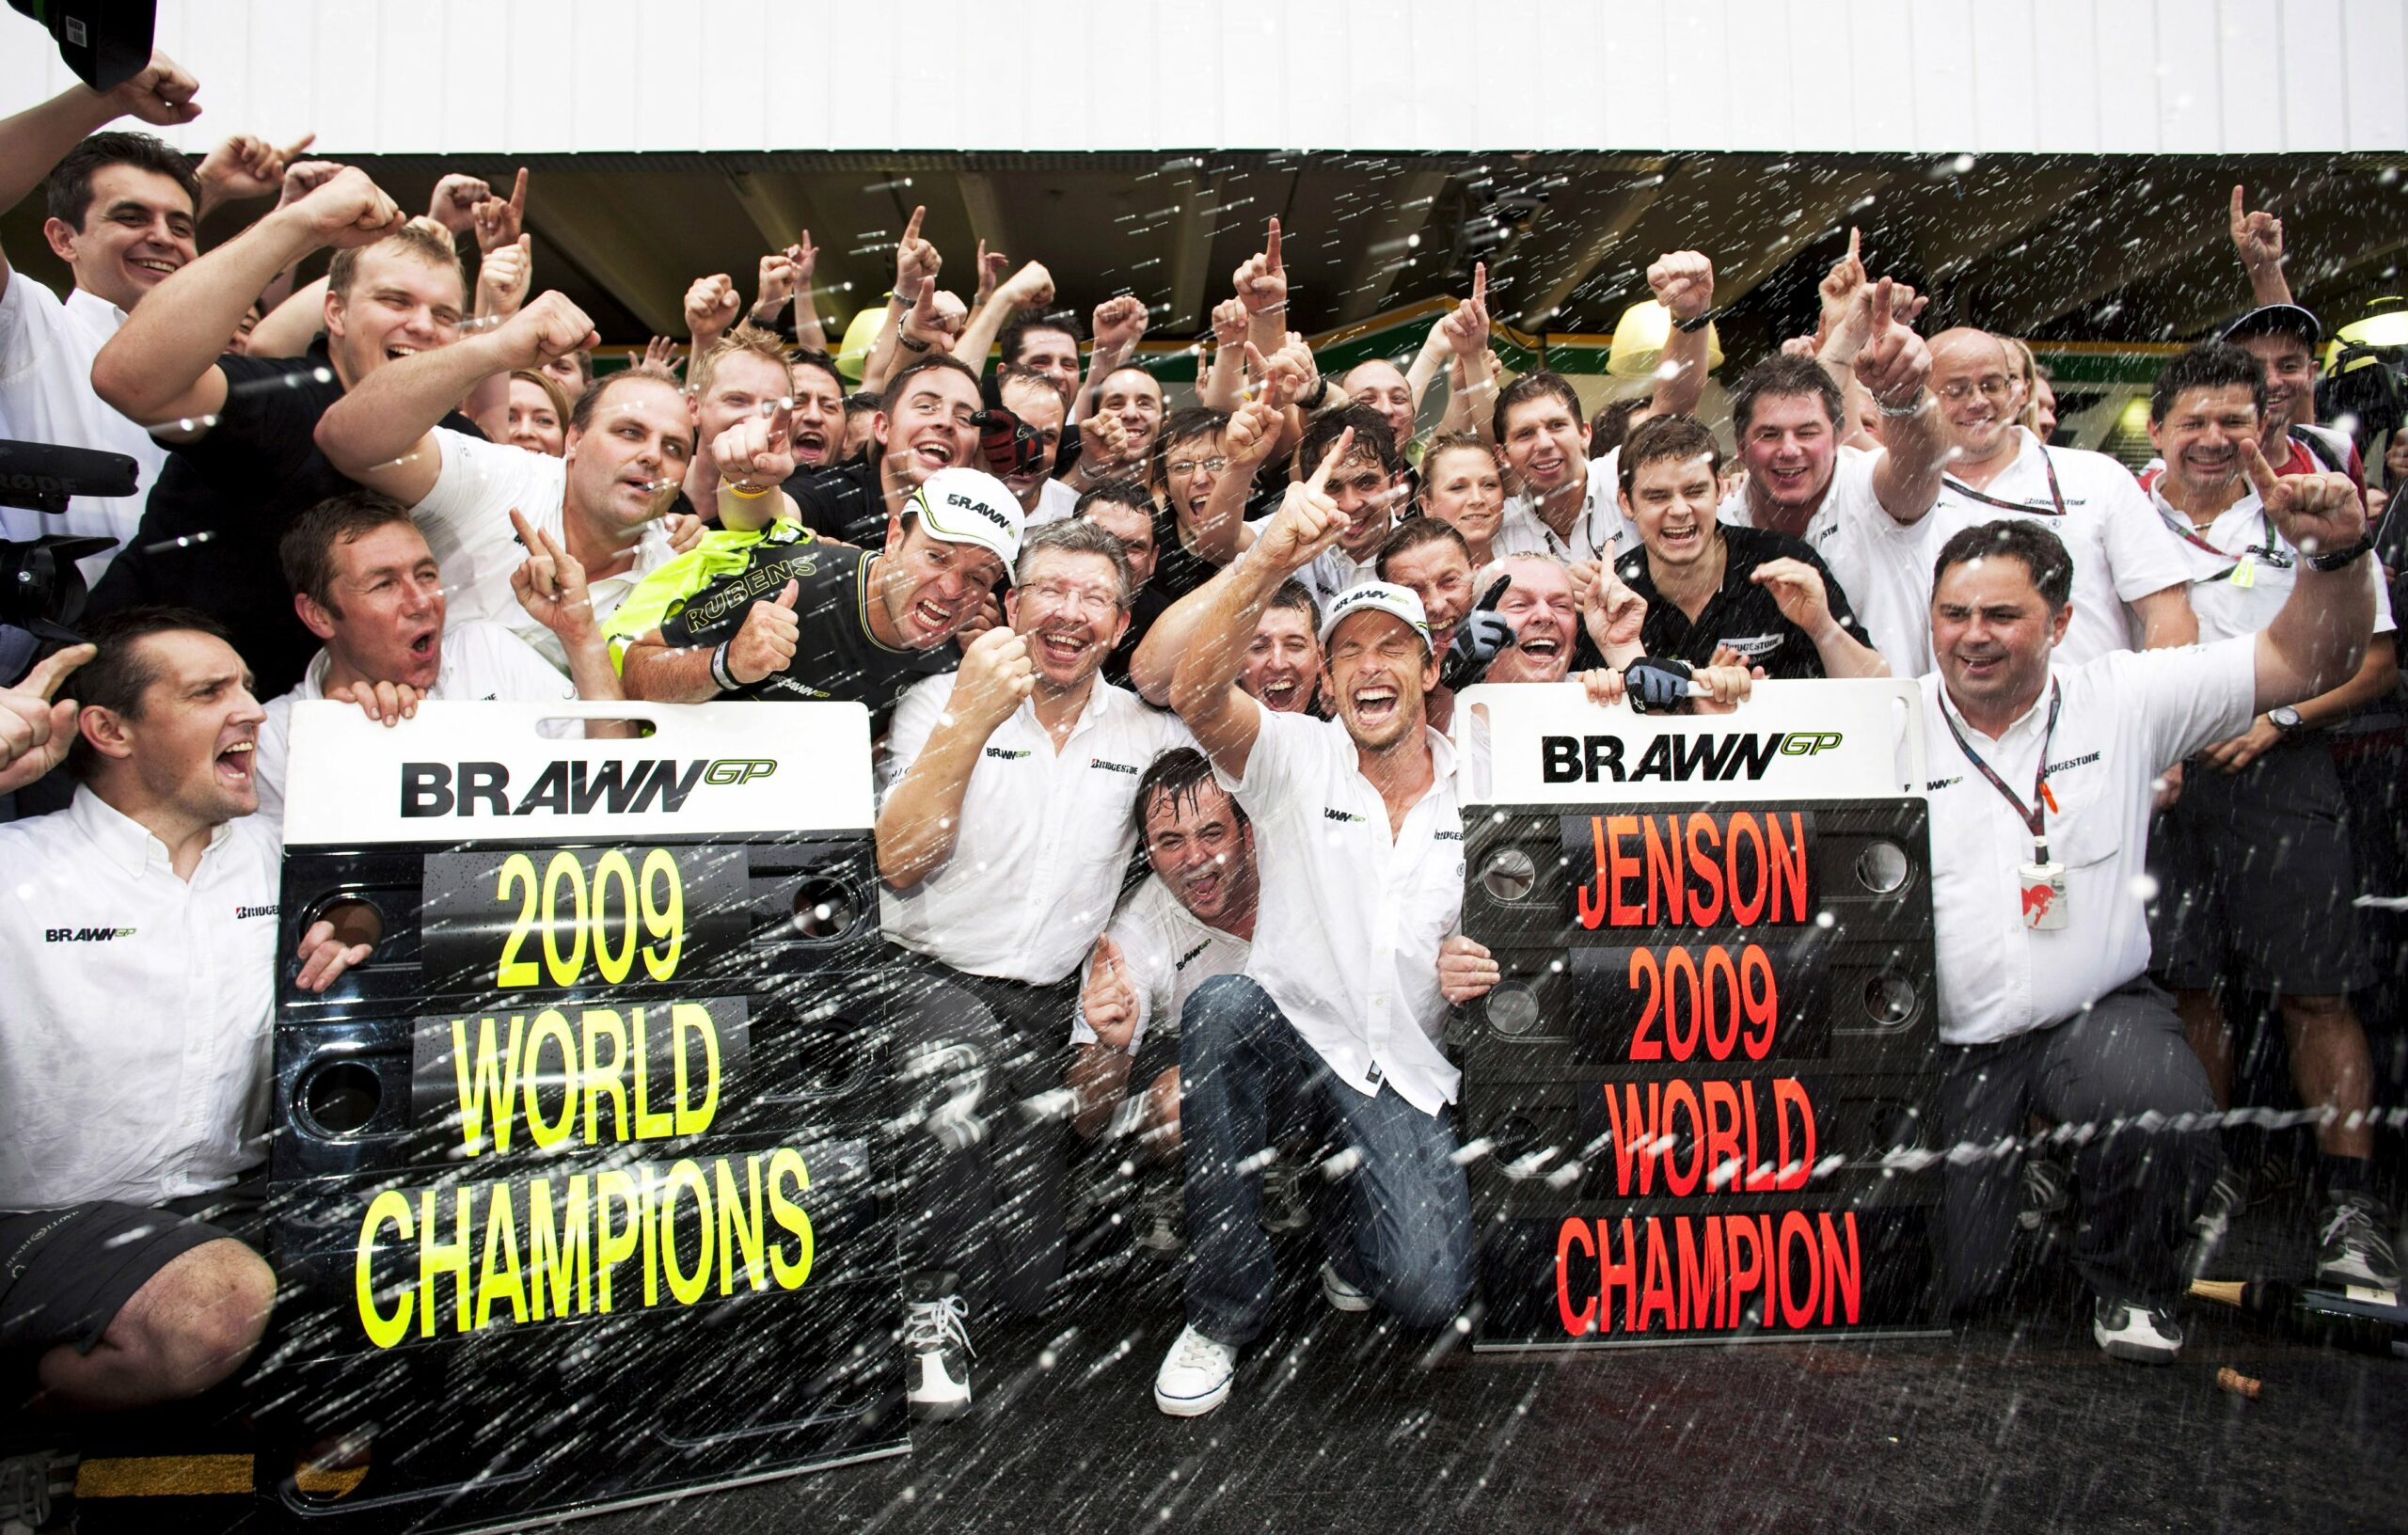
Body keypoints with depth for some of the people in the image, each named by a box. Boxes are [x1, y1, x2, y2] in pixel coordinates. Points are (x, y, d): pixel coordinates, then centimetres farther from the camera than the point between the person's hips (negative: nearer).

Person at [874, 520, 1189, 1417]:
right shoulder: (940, 705, -3)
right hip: (935, 981, -2)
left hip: (1056, 1005, 3)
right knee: (961, 1074, -38)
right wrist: (971, 719, -23)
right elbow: (897, 864, -15)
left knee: (1028, 1284, -1)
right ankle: (930, 1312, -12)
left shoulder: (1149, 735, 5)